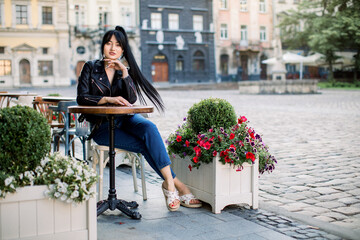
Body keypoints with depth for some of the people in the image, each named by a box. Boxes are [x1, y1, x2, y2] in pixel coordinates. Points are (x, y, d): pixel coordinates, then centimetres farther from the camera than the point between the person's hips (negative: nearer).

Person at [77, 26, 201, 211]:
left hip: (125, 119, 3)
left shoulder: (126, 70, 11)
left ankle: (168, 183, -36)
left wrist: (124, 72, -13)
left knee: (149, 128, -33)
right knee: (145, 145, -27)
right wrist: (109, 99, -20)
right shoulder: (91, 67, 5)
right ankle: (177, 185, -21)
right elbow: (82, 98, -7)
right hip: (102, 126, -2)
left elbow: (131, 99, -5)